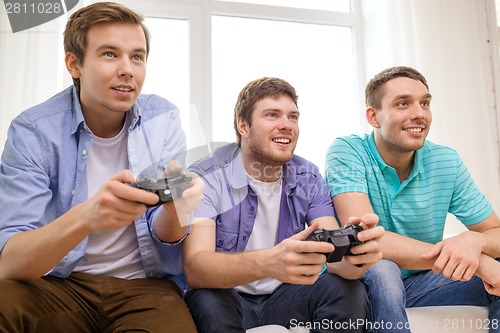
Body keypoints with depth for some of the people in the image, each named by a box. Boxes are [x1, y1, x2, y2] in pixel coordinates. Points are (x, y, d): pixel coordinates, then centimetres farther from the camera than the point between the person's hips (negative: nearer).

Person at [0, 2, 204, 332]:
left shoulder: (163, 119, -4)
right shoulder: (33, 130, -11)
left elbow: (163, 236, -5)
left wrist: (175, 207, -29)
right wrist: (86, 216, -39)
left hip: (146, 284, 1)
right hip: (59, 284, 0)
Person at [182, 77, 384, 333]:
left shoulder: (308, 178, -3)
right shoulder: (205, 178, -17)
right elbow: (194, 269, -30)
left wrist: (354, 256, -40)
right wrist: (267, 262, -50)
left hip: (284, 295, 4)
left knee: (348, 291, -22)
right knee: (208, 301, -35)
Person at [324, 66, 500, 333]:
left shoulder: (447, 162, -5)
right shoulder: (346, 152, -18)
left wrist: (473, 241, -29)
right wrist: (476, 261, -32)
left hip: (419, 283, 4)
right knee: (379, 271, -35)